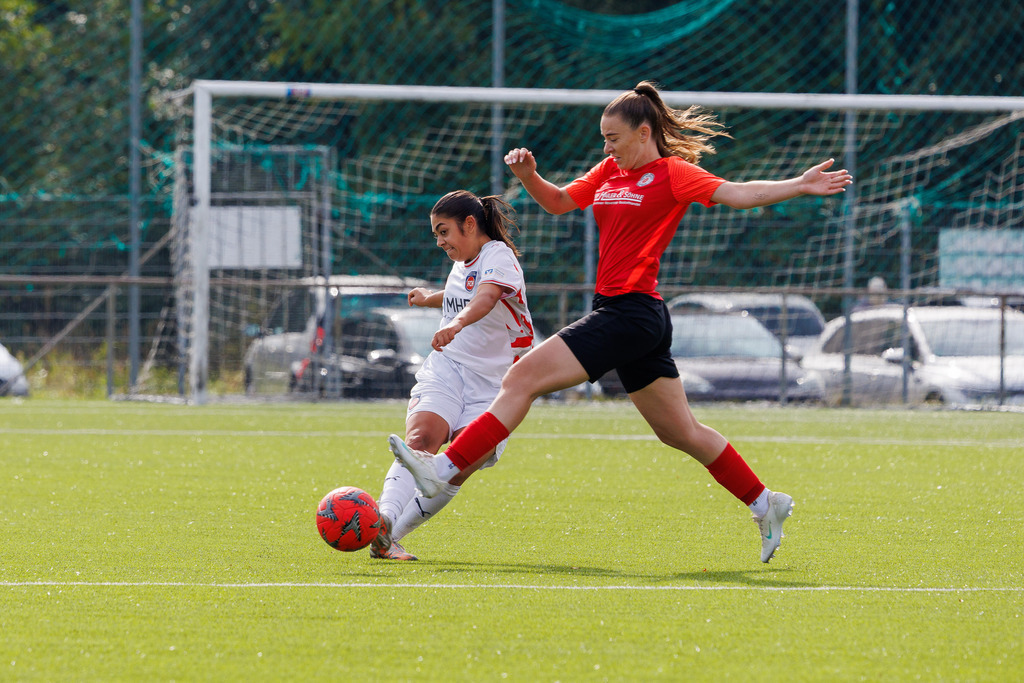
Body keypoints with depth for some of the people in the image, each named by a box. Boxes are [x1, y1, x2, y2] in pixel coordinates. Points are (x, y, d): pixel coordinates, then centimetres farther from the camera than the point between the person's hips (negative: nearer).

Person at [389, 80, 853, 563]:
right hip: (617, 311, 10)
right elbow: (560, 202, 24)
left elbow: (736, 194, -15)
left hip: (632, 311, -10)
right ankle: (765, 505, 23)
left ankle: (444, 470, -13)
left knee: (523, 378, -13)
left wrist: (799, 186, -29)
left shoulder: (671, 174, -6)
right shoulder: (610, 171, 17)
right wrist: (528, 176, 4)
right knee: (679, 432, 15)